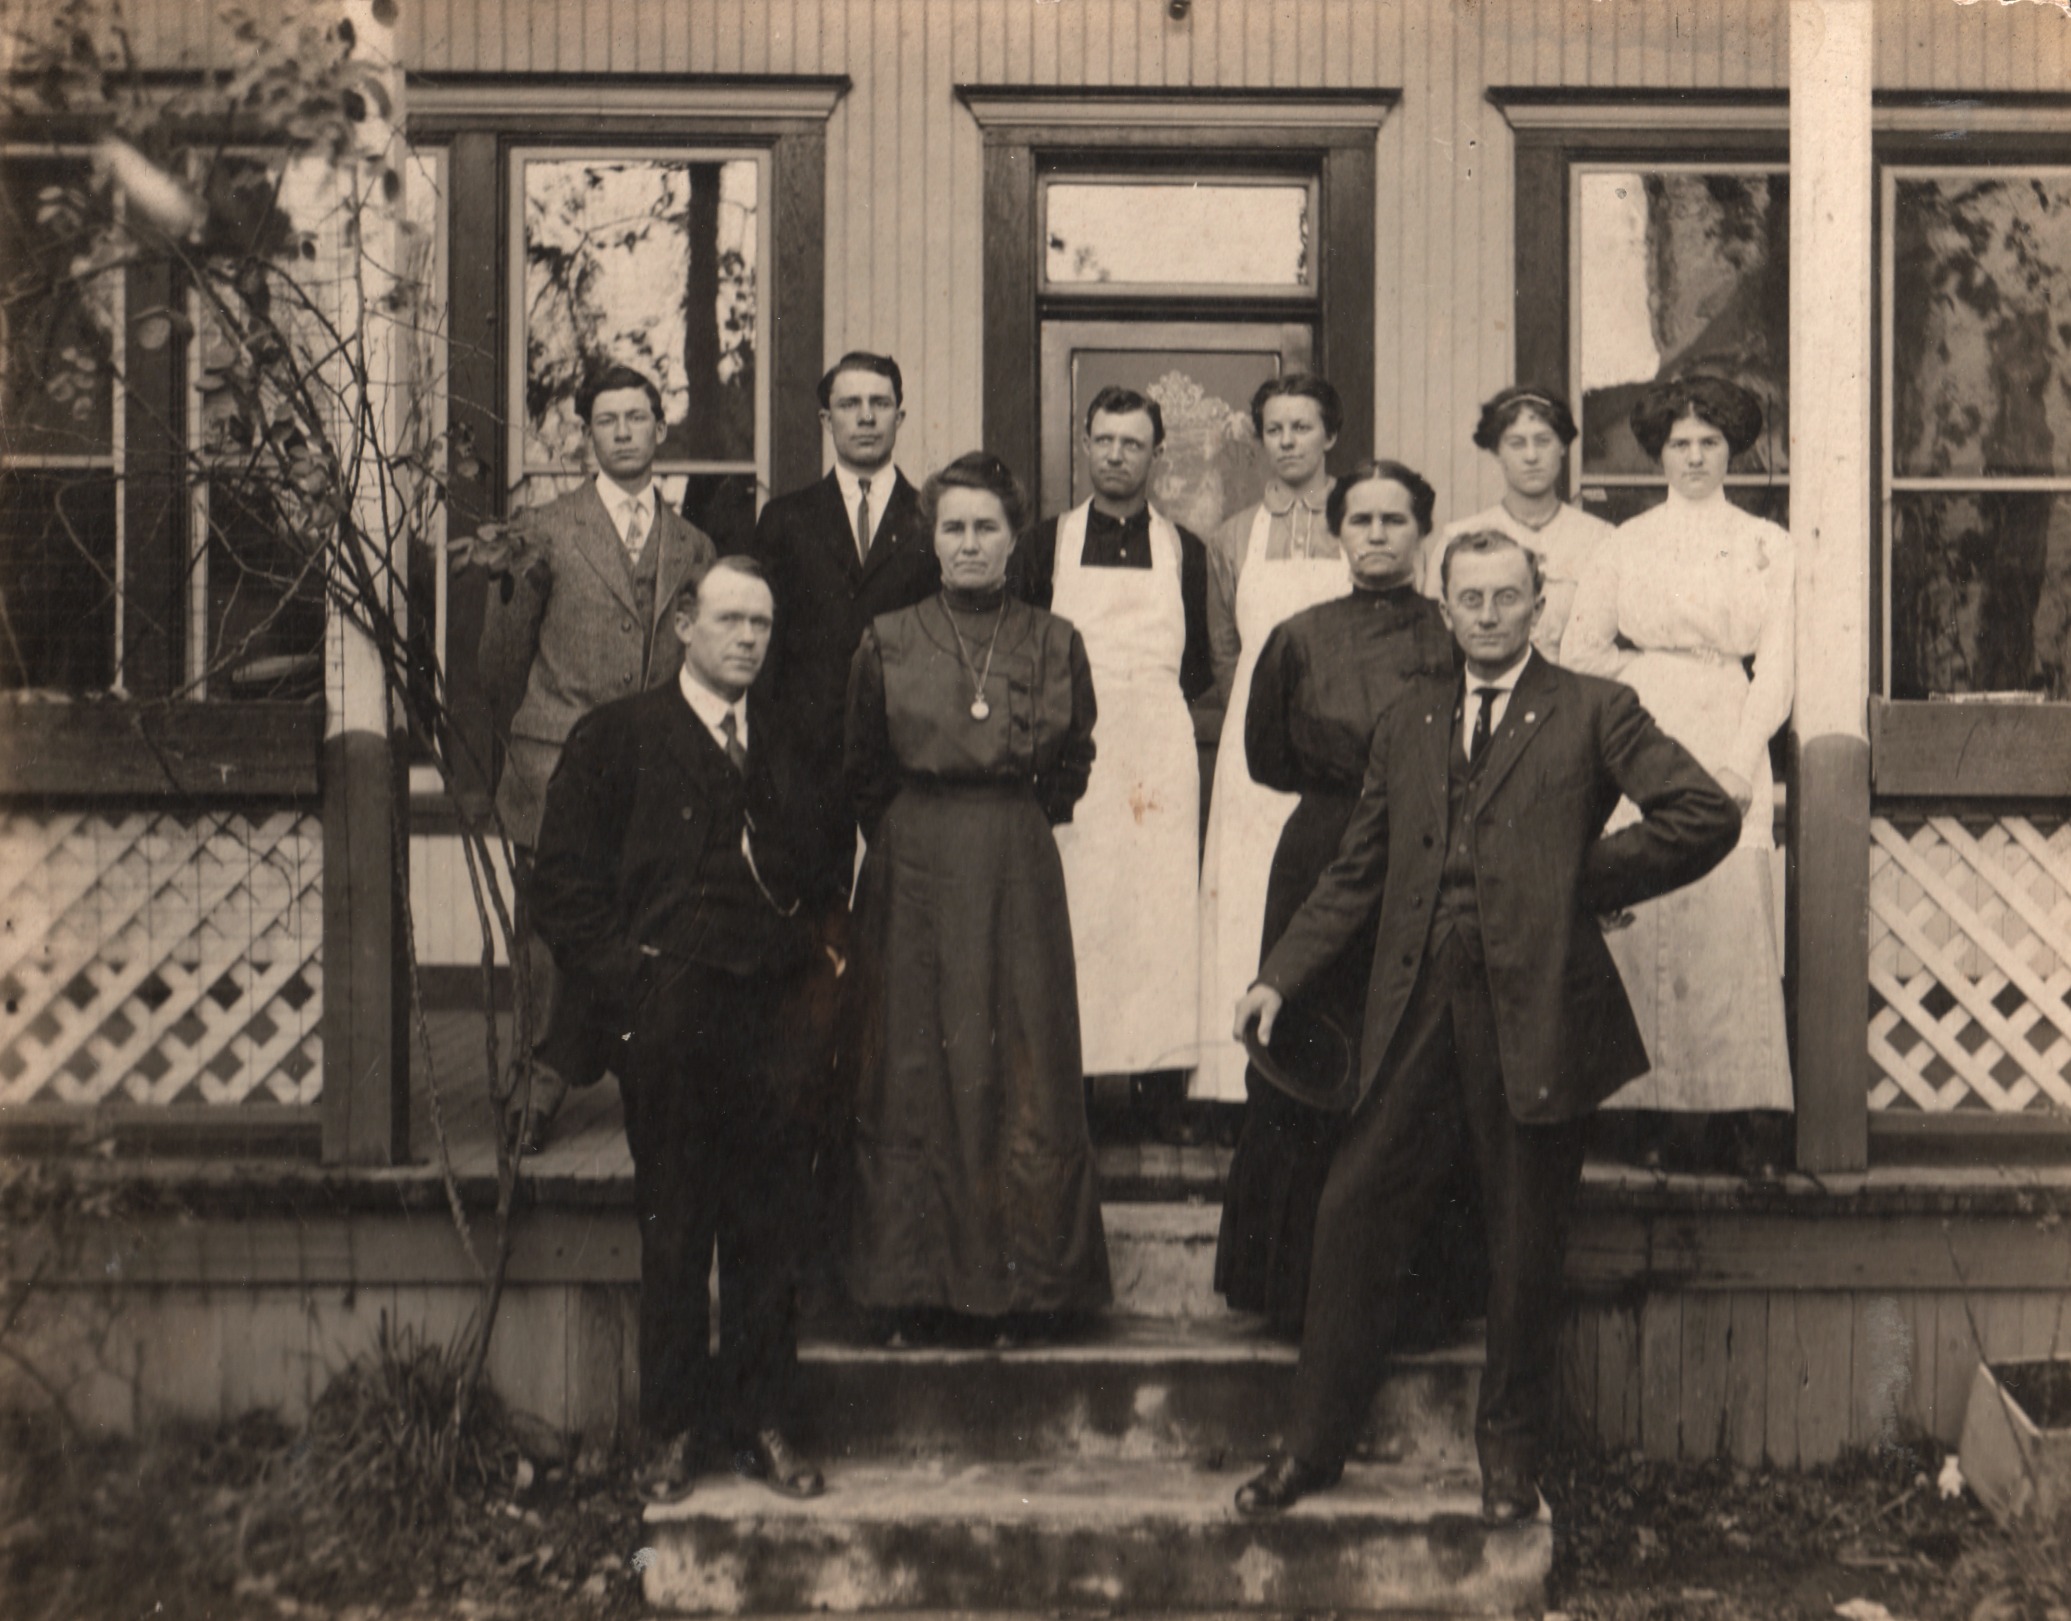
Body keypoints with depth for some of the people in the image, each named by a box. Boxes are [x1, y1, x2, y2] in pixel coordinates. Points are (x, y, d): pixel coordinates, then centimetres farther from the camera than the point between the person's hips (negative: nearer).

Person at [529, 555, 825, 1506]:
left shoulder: (787, 749, 17)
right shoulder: (615, 739, 5)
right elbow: (564, 883, 1)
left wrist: (806, 978, 5)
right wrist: (628, 982, -8)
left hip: (773, 1019, 3)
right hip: (667, 1012, -3)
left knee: (769, 1229, 5)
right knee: (673, 1230, 2)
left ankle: (760, 1420, 15)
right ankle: (673, 1429, 12)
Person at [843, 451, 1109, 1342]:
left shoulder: (1053, 643, 6)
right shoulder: (887, 642, 4)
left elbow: (1072, 765, 12)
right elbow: (863, 771, 11)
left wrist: (1009, 827, 7)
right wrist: (916, 834, 7)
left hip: (1018, 873, 0)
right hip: (913, 875, 0)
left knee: (1024, 1072, 0)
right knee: (912, 1072, 1)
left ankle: (1020, 1286, 10)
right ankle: (914, 1287, 11)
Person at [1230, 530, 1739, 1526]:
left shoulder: (1593, 713, 3)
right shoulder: (1405, 727, 16)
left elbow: (1707, 817, -6)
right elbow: (1357, 874, 16)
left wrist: (1592, 880, -4)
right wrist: (1281, 976, 6)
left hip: (1533, 1014, -3)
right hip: (1418, 1015, 4)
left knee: (1526, 1245, 6)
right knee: (1353, 1215, 2)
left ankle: (1510, 1452, 24)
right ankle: (1312, 1446, 15)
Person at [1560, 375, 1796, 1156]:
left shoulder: (1767, 545, 12)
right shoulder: (1626, 543, 14)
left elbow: (1776, 668, 5)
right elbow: (1579, 650, 12)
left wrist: (1739, 766, -7)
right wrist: (1648, 671, -2)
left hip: (1731, 749, 0)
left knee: (1733, 922, -11)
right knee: (1649, 925, -7)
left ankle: (1742, 1108, -7)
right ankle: (1674, 1109, -2)